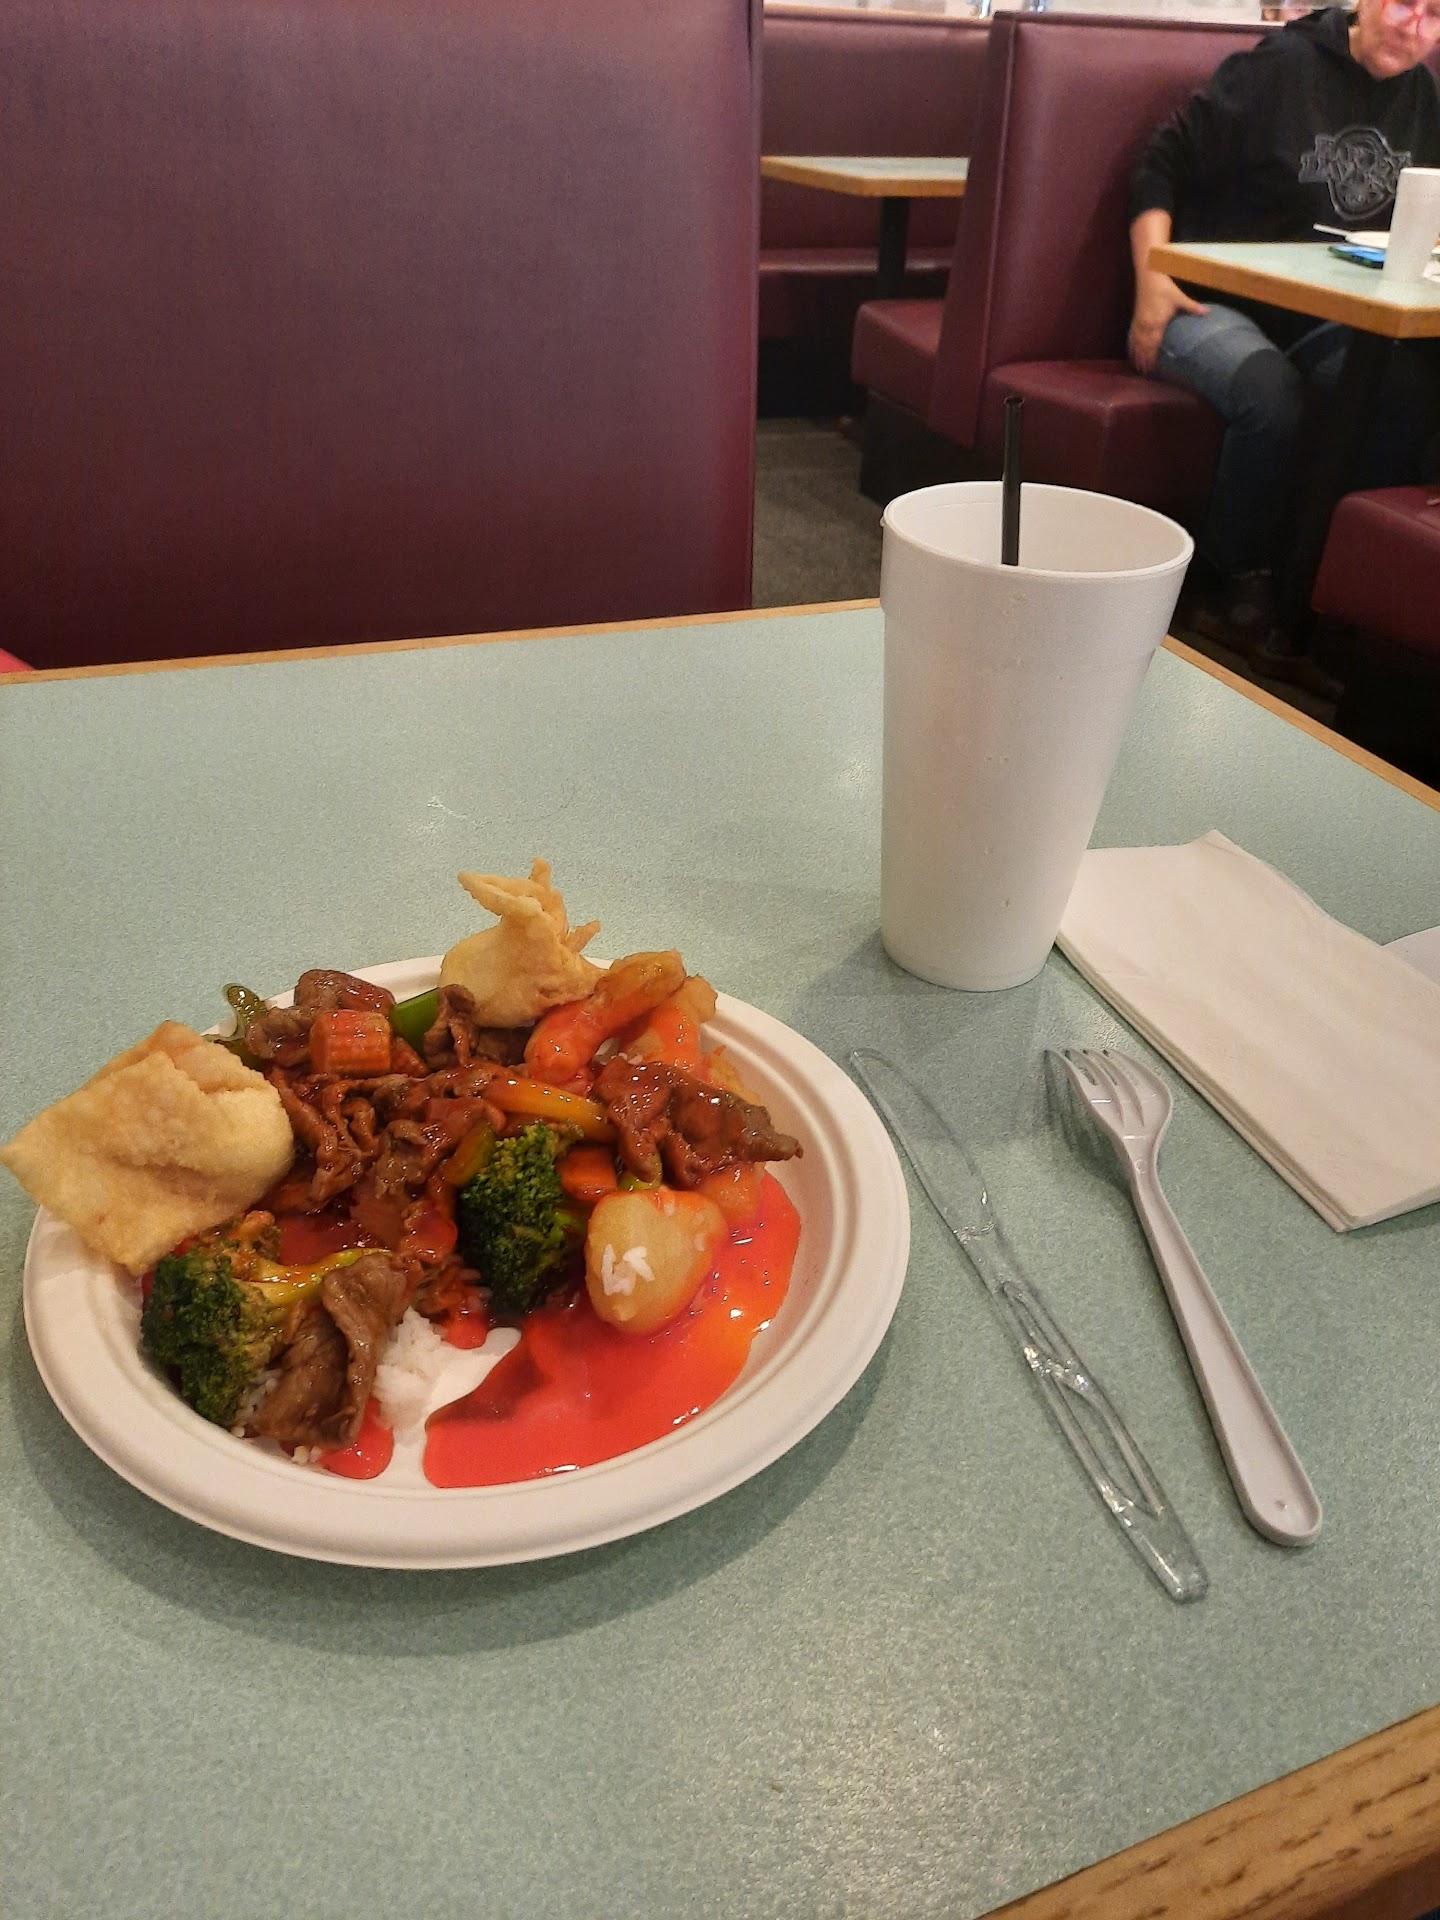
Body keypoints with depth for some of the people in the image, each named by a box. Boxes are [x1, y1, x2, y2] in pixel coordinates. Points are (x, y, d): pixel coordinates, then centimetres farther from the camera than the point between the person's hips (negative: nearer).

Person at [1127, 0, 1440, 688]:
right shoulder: (1280, 65, -4)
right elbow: (1161, 166, -5)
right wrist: (1151, 276, -17)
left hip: (1317, 317, 5)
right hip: (1209, 300, -5)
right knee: (1270, 393, -39)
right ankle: (1236, 597, -19)